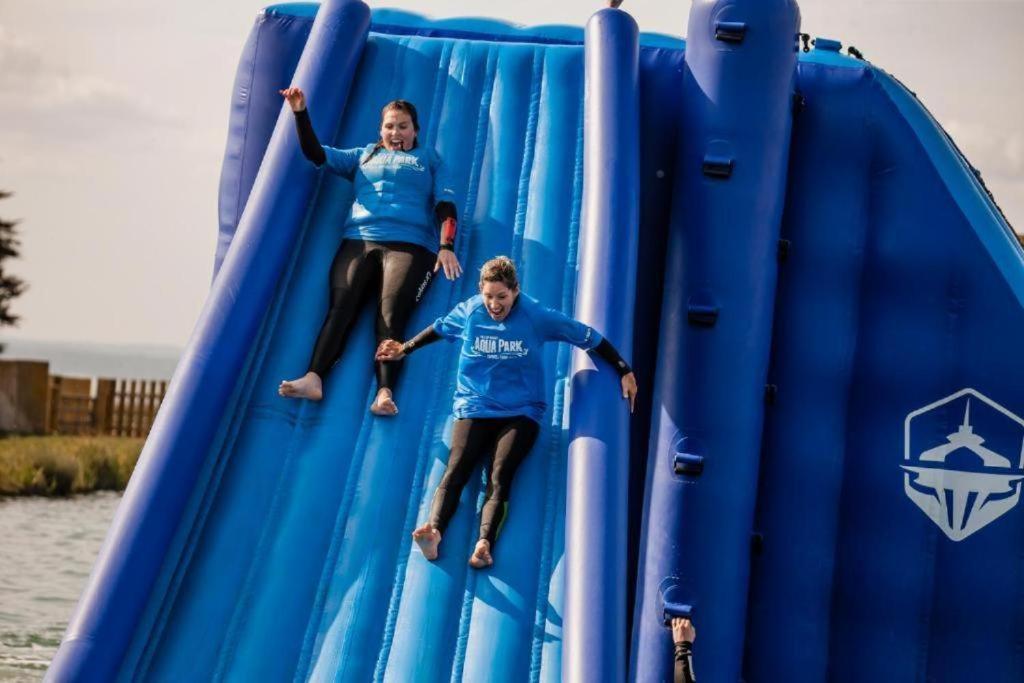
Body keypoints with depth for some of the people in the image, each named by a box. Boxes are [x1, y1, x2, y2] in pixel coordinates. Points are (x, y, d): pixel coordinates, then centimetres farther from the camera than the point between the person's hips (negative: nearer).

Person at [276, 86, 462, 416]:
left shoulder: (429, 159, 27)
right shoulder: (364, 156, 32)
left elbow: (445, 203, 14)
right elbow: (317, 154, 23)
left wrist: (446, 246, -3)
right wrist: (301, 114, 10)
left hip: (410, 245, -2)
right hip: (359, 240, 2)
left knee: (391, 314, -27)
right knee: (340, 305, -24)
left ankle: (385, 393, -46)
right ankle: (313, 378, -42)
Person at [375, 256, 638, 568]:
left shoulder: (538, 317, -3)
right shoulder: (468, 312, 2)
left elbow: (588, 337, 5)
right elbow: (438, 329, 23)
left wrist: (624, 372, 8)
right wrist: (404, 350, 31)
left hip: (520, 412, -2)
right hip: (473, 408, 2)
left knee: (499, 477, -28)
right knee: (455, 470, -27)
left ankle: (484, 543, -51)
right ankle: (433, 529, -51)